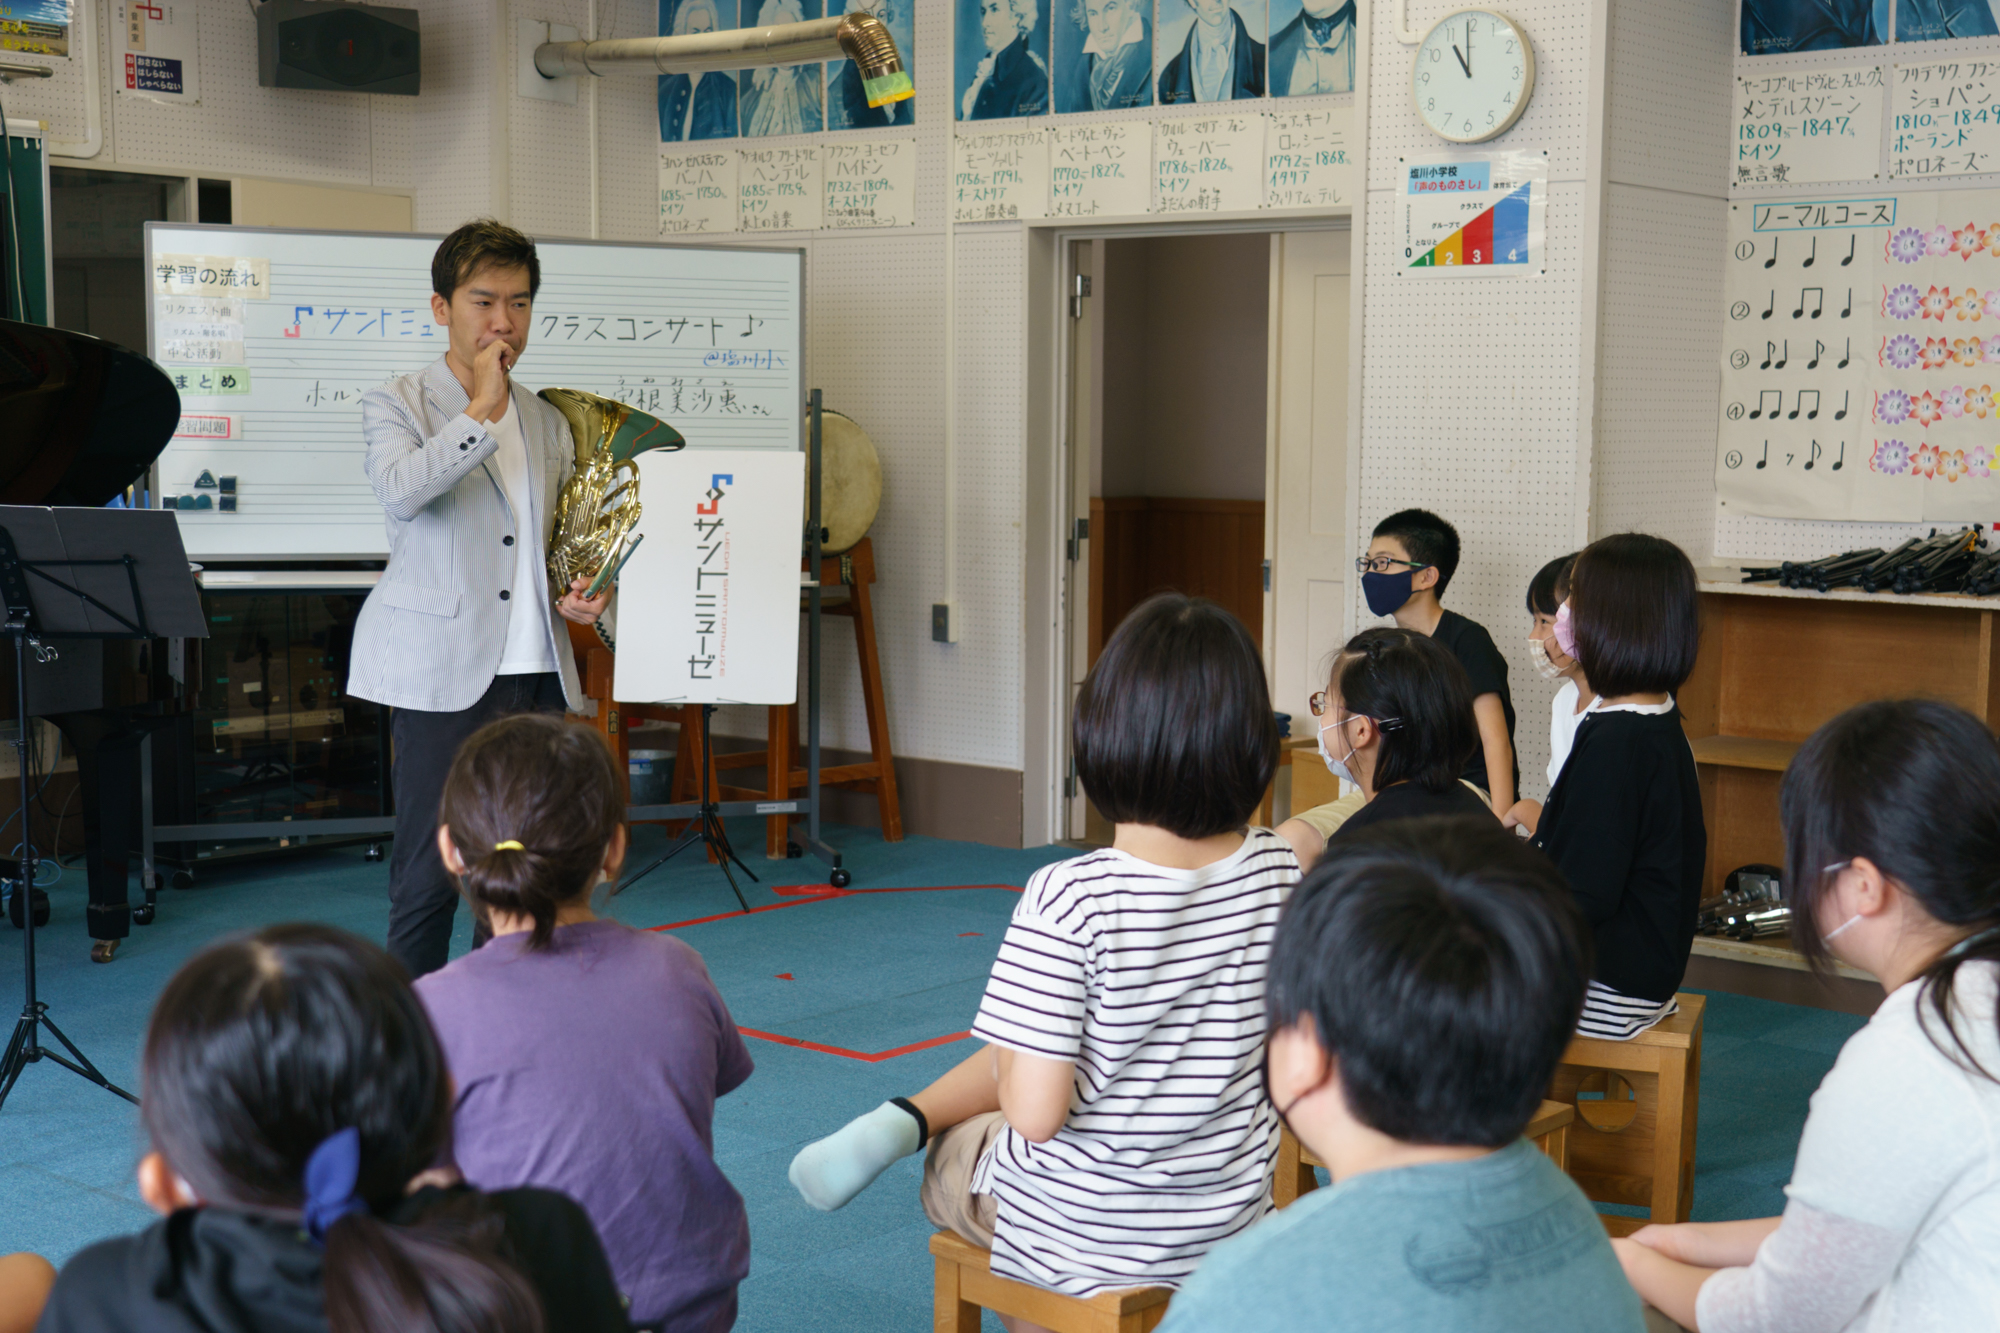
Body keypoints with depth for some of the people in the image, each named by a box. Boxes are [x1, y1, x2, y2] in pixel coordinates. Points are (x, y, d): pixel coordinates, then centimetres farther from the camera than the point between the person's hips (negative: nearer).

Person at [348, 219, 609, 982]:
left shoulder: (547, 423, 17)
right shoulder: (396, 405, 2)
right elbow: (398, 489, -20)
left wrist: (587, 595, 7)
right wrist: (482, 412, -16)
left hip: (538, 673, 5)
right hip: (441, 675, -5)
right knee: (429, 875, -3)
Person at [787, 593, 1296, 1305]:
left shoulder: (1069, 898, -28)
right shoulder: (1281, 873, -11)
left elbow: (1034, 1113, -27)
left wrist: (1010, 1073, -3)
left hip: (1084, 1238, -5)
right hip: (1231, 1220, 5)